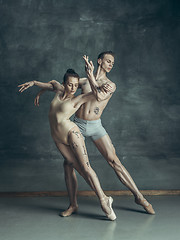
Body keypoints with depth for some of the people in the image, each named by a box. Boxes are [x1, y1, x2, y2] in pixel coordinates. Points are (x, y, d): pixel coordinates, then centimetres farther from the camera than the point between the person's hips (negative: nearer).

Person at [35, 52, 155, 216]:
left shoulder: (110, 85, 4)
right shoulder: (84, 81, 11)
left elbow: (99, 97, -18)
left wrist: (90, 74, -22)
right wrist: (41, 91, 18)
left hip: (95, 126, -2)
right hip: (77, 125, 2)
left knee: (114, 161, -9)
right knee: (68, 162, -4)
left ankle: (139, 196, 0)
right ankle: (73, 204, 9)